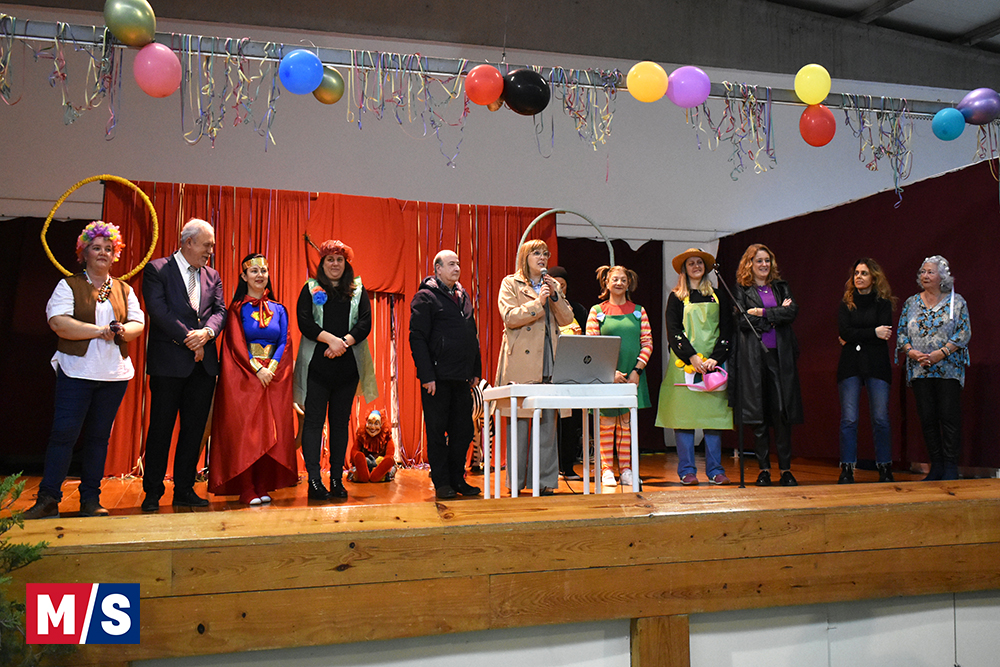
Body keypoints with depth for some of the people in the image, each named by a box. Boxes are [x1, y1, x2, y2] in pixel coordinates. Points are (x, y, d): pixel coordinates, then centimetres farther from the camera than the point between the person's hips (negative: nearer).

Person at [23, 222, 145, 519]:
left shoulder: (124, 289, 15)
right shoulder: (69, 285, 4)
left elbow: (138, 323, 10)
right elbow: (58, 322, -10)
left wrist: (123, 330, -13)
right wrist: (101, 331, -15)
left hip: (115, 374, 3)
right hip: (77, 372, -3)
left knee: (99, 435, 7)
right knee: (64, 432, -6)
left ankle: (91, 499, 13)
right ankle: (47, 500, 3)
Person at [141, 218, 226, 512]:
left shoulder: (212, 276, 16)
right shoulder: (157, 269, 0)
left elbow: (219, 311, 8)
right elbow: (158, 309, -11)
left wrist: (207, 332, -13)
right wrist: (190, 339, -14)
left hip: (203, 363, 5)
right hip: (168, 361, -5)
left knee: (195, 428, 7)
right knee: (161, 427, 1)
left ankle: (184, 489, 16)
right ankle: (152, 493, 12)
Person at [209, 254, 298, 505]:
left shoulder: (279, 310, 13)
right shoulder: (237, 309, 4)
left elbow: (285, 343, 6)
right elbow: (236, 344, -4)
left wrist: (271, 368, -9)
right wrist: (257, 369, -15)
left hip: (274, 376, 3)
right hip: (244, 376, -3)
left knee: (271, 430, 0)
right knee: (245, 430, -7)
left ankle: (264, 487, 6)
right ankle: (247, 491, -4)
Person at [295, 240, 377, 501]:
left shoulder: (358, 291, 13)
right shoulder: (310, 289, 9)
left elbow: (365, 324, 1)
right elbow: (304, 323, -4)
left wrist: (344, 342, -15)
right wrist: (331, 339, -18)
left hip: (348, 364, 2)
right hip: (317, 364, -2)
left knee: (341, 421, 6)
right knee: (314, 420, -6)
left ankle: (337, 480, 11)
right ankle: (314, 481, -5)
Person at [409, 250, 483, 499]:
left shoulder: (464, 296, 18)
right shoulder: (425, 297, -4)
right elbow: (417, 338, -10)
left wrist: (476, 371, 14)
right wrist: (426, 376, -17)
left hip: (462, 378, 7)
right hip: (438, 377, -6)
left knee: (463, 431, 8)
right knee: (437, 431, 2)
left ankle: (457, 479, 19)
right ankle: (441, 483, 11)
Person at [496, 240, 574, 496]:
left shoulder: (553, 285, 20)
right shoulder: (510, 283, 6)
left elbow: (566, 319, 11)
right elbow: (509, 317, -8)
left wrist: (555, 295, -3)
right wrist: (538, 302, -13)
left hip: (549, 362, 4)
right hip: (520, 362, -4)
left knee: (548, 421, 3)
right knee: (518, 420, -2)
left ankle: (546, 480, 11)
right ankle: (516, 481, 8)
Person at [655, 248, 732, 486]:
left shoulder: (719, 296, 14)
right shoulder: (676, 297, 9)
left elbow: (726, 330, 7)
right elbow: (673, 332, -1)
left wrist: (715, 359, -8)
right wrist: (692, 357, -13)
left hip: (713, 364, 2)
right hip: (684, 363, -1)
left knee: (714, 413, -1)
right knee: (684, 413, -4)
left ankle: (715, 470, 6)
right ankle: (686, 471, 3)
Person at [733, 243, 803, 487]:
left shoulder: (781, 287, 16)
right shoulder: (741, 290, 7)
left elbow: (793, 311, -1)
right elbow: (742, 320, -7)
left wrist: (763, 312, -8)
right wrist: (778, 314, -5)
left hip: (780, 355, 2)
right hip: (753, 356, -2)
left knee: (783, 412, -1)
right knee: (758, 414, 0)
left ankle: (786, 468, 7)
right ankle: (764, 469, 9)